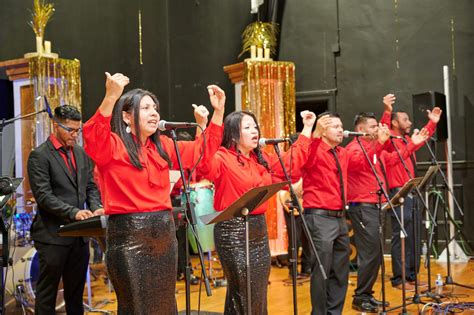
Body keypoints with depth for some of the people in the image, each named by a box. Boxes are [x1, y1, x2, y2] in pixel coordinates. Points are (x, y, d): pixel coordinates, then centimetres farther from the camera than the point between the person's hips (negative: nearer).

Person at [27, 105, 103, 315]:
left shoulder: (81, 153, 12)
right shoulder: (39, 156, -9)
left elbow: (91, 186, 15)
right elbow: (43, 195, -16)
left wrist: (96, 208, -5)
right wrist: (73, 212, -25)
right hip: (53, 234, -6)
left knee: (76, 289, 15)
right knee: (47, 290, 4)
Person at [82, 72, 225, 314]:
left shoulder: (162, 146, 12)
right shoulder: (112, 146, -8)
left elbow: (202, 151, 18)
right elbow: (93, 138, -30)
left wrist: (218, 111, 10)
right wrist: (111, 97, -43)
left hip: (164, 232, 7)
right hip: (129, 235, -6)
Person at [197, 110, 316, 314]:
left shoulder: (263, 159, 13)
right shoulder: (222, 158, -11)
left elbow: (293, 160, 23)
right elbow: (204, 165, -32)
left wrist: (307, 129, 24)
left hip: (259, 228, 8)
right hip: (233, 230, -8)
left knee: (259, 293, 15)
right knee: (242, 294, 0)